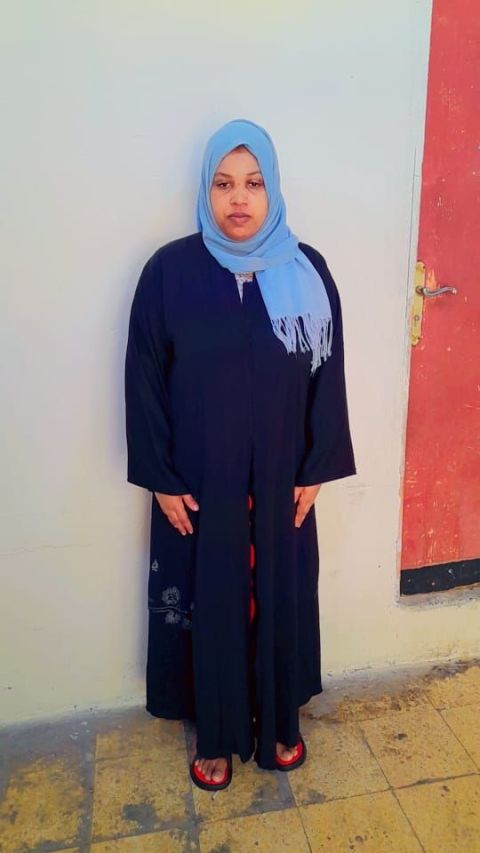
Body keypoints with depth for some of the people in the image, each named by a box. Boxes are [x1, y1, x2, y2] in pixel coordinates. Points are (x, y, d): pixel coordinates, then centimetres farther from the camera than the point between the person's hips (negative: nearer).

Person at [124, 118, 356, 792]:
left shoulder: (307, 271, -4)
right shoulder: (169, 271, -8)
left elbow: (327, 375, 0)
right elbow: (144, 380, -6)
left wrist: (317, 469, -1)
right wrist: (160, 479, -7)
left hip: (281, 481, 2)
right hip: (199, 483, -1)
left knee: (281, 598, 16)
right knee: (209, 603, 13)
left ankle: (279, 723, 42)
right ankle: (217, 735, 38)